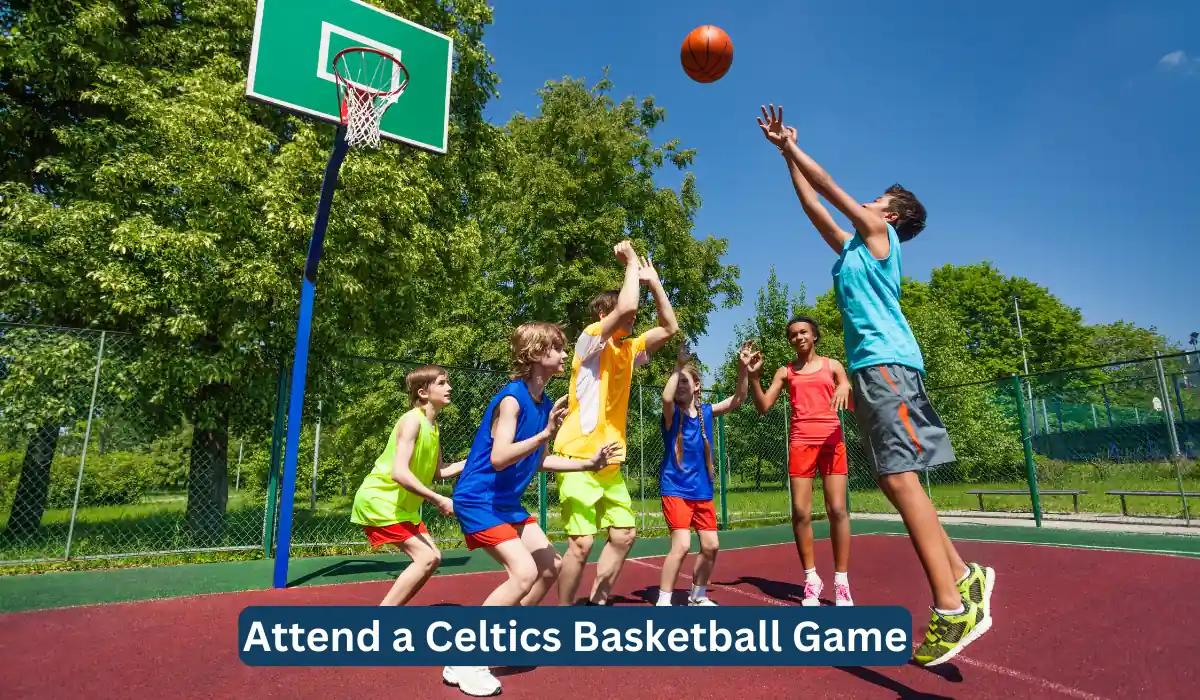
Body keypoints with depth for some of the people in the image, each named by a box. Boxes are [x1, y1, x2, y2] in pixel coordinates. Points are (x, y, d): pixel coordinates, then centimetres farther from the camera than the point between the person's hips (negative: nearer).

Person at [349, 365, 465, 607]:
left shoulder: (432, 426, 7)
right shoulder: (413, 420, -21)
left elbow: (438, 472, 9)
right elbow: (399, 473, -31)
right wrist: (439, 500, -29)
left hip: (400, 504, 10)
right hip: (378, 500, -10)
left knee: (433, 557, 10)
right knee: (425, 558, -16)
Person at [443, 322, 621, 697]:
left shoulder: (545, 402, 4)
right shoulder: (511, 398, -21)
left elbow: (538, 461, 14)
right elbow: (499, 458, -32)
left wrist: (589, 463, 12)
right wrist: (546, 433, -40)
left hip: (508, 502, 9)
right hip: (479, 500, -9)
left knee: (551, 566, 12)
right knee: (524, 572, -20)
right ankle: (463, 662, -6)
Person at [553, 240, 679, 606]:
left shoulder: (628, 350, 12)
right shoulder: (591, 339, -9)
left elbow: (669, 327, 13)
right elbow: (625, 306, -26)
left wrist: (652, 280, 9)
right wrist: (632, 264, -11)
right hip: (578, 459, -8)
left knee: (624, 535, 10)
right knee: (581, 543, -8)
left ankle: (597, 602, 24)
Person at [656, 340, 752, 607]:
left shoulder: (706, 412, 5)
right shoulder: (672, 412, -9)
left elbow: (737, 400, 1)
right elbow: (666, 397, -32)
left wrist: (743, 368, -10)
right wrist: (679, 364, -29)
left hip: (702, 490, 6)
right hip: (675, 489, -6)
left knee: (711, 545, 9)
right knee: (682, 545, -18)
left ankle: (697, 596, 31)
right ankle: (663, 601, -3)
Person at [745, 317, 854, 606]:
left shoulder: (832, 365, 11)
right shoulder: (785, 371, 12)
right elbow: (763, 407, 4)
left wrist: (846, 388, -16)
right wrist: (753, 376, -7)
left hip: (831, 440, -1)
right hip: (801, 442, 1)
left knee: (837, 510, -6)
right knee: (800, 512, -3)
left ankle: (841, 581, 4)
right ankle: (811, 578, 11)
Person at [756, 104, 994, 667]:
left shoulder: (879, 233, 7)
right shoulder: (851, 246, 26)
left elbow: (829, 187, 6)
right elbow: (813, 204, 29)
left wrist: (790, 144, 17)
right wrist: (785, 152, 32)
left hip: (885, 361, -9)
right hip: (868, 365, 9)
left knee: (898, 476, -16)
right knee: (895, 480, 7)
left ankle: (952, 608, -12)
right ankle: (964, 576, 14)